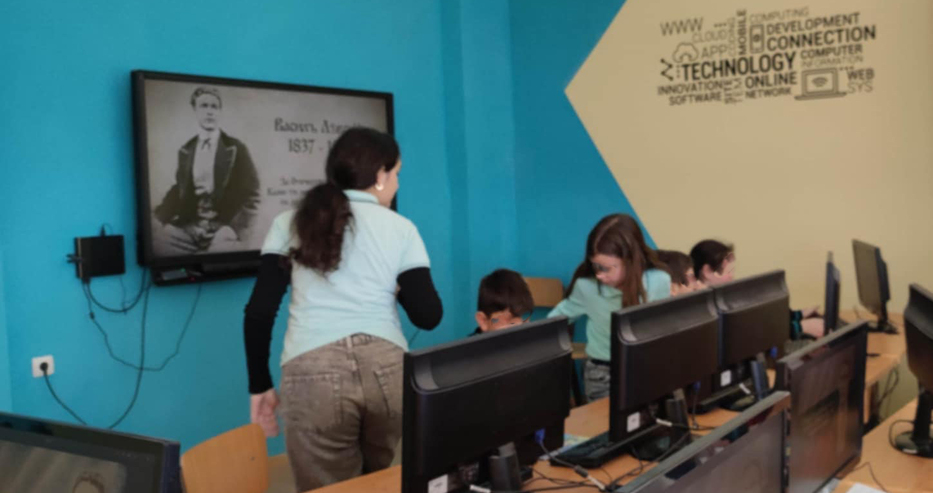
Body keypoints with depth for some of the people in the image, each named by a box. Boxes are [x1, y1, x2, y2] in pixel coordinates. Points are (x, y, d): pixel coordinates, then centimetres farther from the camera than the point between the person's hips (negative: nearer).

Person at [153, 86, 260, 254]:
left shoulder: (236, 148, 5)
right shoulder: (185, 151, 15)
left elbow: (250, 193, 1)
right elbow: (179, 190, 16)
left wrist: (235, 227, -14)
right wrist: (158, 218, -3)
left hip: (223, 227, -4)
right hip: (188, 226, 4)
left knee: (225, 247, -37)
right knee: (156, 235, -25)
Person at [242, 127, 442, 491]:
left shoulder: (289, 224, 10)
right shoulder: (401, 228, 8)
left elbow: (259, 313, 4)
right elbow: (428, 316, 5)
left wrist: (260, 385, 13)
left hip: (314, 375, -1)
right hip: (388, 370, 1)